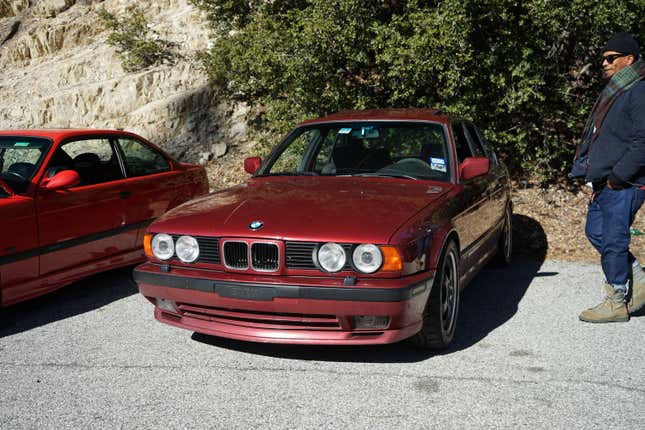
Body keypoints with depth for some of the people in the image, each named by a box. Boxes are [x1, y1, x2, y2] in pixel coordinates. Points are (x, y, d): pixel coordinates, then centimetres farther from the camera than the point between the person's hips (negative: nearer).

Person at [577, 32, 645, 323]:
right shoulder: (613, 92, 18)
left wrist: (617, 177, -20)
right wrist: (595, 176, 15)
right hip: (605, 183, 10)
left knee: (613, 243, -4)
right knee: (595, 233, 15)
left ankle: (617, 303, 9)